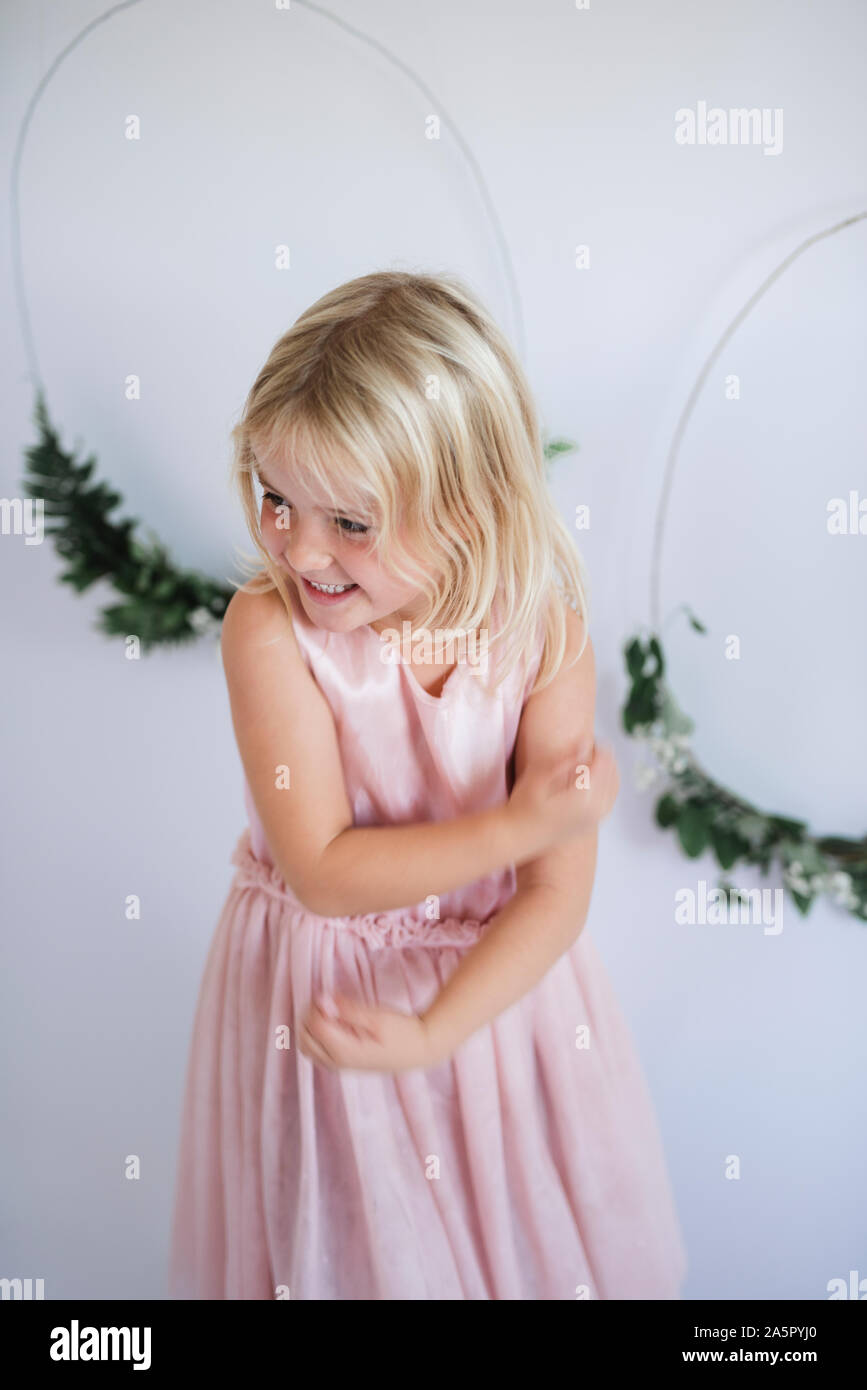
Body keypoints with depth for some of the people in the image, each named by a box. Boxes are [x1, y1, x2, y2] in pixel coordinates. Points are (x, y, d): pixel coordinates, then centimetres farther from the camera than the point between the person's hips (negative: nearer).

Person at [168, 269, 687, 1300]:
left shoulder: (546, 635, -20)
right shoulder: (268, 628, -24)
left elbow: (559, 891, -17)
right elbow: (322, 872, -24)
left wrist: (432, 1034, -25)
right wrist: (516, 824, -27)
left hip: (496, 982, 2)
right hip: (316, 982, -1)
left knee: (525, 1226, 22)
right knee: (336, 1239, 20)